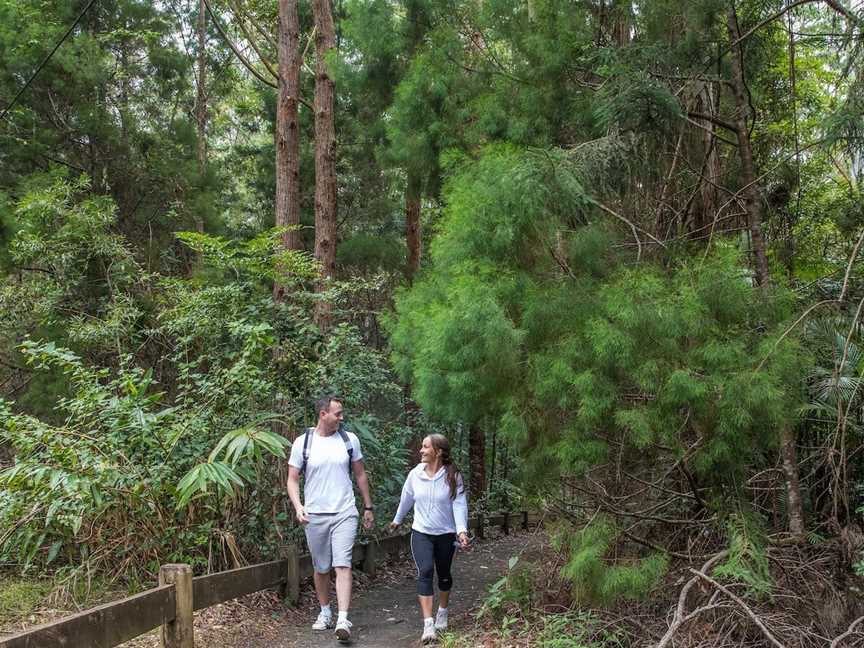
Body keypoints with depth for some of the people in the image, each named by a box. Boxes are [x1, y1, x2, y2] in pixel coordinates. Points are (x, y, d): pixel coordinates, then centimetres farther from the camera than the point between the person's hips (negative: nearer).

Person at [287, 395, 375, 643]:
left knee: (343, 565, -12)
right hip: (315, 516, 1)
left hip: (344, 513, 0)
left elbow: (360, 474, 11)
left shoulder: (349, 439, 1)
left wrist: (368, 507, 13)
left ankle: (343, 620, -16)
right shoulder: (302, 443, -4)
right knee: (320, 568, 12)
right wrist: (298, 506, -16)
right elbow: (292, 479, 0)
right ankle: (325, 612, 30)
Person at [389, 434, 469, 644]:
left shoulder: (453, 477, -11)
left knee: (444, 575, 15)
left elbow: (459, 505, -16)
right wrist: (397, 520, 24)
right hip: (421, 533, 0)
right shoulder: (415, 474, -4)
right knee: (425, 572, -17)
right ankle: (428, 625, -20)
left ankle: (442, 613, 40)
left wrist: (462, 530, -29)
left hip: (446, 534, 0)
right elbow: (406, 499, 12)